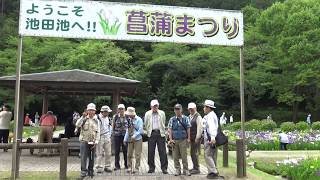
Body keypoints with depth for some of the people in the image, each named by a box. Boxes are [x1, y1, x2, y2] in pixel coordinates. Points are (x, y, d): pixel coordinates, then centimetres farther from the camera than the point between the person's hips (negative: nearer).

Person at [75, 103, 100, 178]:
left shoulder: (96, 121, 8)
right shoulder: (84, 118, 2)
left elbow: (98, 132, 7)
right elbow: (77, 125, -17)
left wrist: (96, 142, -2)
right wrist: (83, 117, -22)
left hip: (92, 142, 3)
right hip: (84, 141, -3)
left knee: (91, 158, 9)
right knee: (84, 157, -10)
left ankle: (90, 171, 21)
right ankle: (83, 171, -5)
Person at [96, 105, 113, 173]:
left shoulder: (108, 119, 12)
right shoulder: (97, 118, -9)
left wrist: (109, 136, 14)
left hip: (107, 138, 5)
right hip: (99, 138, -5)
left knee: (108, 153, 7)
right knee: (100, 153, -1)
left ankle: (107, 166, 17)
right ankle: (99, 167, 7)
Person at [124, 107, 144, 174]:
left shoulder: (139, 120, -9)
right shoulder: (129, 120, 8)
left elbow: (140, 130, -13)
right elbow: (128, 130, 14)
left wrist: (134, 136, -23)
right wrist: (125, 139, 10)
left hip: (137, 139, -5)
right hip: (130, 139, 5)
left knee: (137, 154, 0)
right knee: (129, 154, 7)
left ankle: (136, 168, 9)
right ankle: (130, 167, 18)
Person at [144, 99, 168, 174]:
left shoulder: (162, 113, 9)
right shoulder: (147, 114, 7)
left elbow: (163, 124, 15)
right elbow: (146, 124, 13)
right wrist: (148, 131, 11)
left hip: (160, 133, 0)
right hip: (151, 134, 0)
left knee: (162, 151, -3)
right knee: (150, 152, 2)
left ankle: (164, 168, 2)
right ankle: (151, 167, 12)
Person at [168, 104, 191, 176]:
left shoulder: (185, 118, 2)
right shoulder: (172, 119, 4)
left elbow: (188, 129, 3)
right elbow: (170, 130, 3)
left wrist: (188, 138, -1)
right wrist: (170, 139, -3)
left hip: (183, 140, -1)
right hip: (175, 140, 1)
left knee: (184, 156, 1)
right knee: (175, 156, 5)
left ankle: (185, 170, 11)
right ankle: (177, 170, 17)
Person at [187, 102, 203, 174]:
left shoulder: (198, 116, -11)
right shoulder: (189, 117, 16)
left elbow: (199, 128, -16)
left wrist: (197, 138, -18)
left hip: (196, 138, -8)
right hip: (191, 138, 8)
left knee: (195, 153, -6)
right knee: (192, 153, 12)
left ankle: (197, 169, 1)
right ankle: (194, 167, 23)